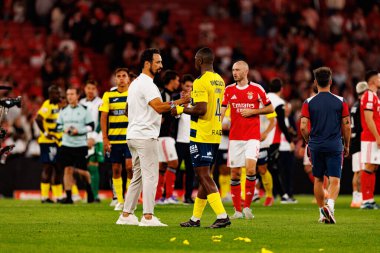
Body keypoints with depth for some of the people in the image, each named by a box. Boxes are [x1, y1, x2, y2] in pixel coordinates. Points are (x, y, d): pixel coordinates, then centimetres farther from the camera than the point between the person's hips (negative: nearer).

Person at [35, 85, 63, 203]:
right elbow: (38, 119, -28)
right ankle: (44, 196, -4)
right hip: (48, 141, -9)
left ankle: (58, 196, 18)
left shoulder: (57, 106, 15)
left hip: (56, 141, 9)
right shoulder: (47, 105, -14)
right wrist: (45, 133, -22)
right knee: (48, 167, -7)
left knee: (57, 168, 12)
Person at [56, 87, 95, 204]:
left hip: (80, 145, -3)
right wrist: (64, 129, -5)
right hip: (66, 144, 3)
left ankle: (89, 189, 26)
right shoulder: (63, 111, 11)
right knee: (68, 169, -2)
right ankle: (68, 197, 1)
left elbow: (91, 126, -2)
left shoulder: (84, 110, 0)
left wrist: (79, 131, -14)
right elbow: (58, 126, 16)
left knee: (82, 170, -4)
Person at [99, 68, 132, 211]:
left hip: (130, 138, -2)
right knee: (116, 169, 5)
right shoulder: (108, 95, 5)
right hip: (113, 139, 2)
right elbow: (103, 117, 5)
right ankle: (119, 201, 13)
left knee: (130, 166, -14)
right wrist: (105, 138, -2)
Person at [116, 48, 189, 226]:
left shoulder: (135, 83, 18)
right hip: (145, 136, -10)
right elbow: (159, 107, -25)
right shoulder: (146, 84, -13)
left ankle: (126, 215, 14)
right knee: (150, 177, -9)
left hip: (134, 136, 10)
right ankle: (148, 216, -12)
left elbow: (127, 110, 26)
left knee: (138, 177, 13)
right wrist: (178, 102, -20)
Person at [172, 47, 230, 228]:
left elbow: (201, 109, -22)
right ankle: (196, 218, 21)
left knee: (204, 176, -8)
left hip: (201, 135, -9)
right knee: (204, 176, 14)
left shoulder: (201, 82, -15)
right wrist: (192, 99, 23)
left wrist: (181, 110, -8)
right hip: (215, 134, 9)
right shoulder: (219, 81, 13)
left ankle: (222, 215, -17)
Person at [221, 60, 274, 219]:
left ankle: (247, 206, -5)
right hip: (235, 137, 3)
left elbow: (270, 108, 6)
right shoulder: (229, 90, 7)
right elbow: (222, 110, 1)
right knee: (235, 173, 2)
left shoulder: (257, 89, 0)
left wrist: (252, 111, -8)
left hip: (252, 136, -3)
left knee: (250, 169, -18)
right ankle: (238, 210, 10)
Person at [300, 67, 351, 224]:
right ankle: (330, 205, -27)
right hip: (335, 146, -1)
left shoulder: (309, 103, -1)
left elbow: (303, 127, -6)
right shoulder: (340, 101, -1)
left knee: (318, 180, 15)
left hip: (316, 146, 1)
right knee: (335, 180, -2)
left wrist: (308, 142, 12)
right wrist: (347, 146, 12)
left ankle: (322, 212, 19)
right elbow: (346, 126, 0)